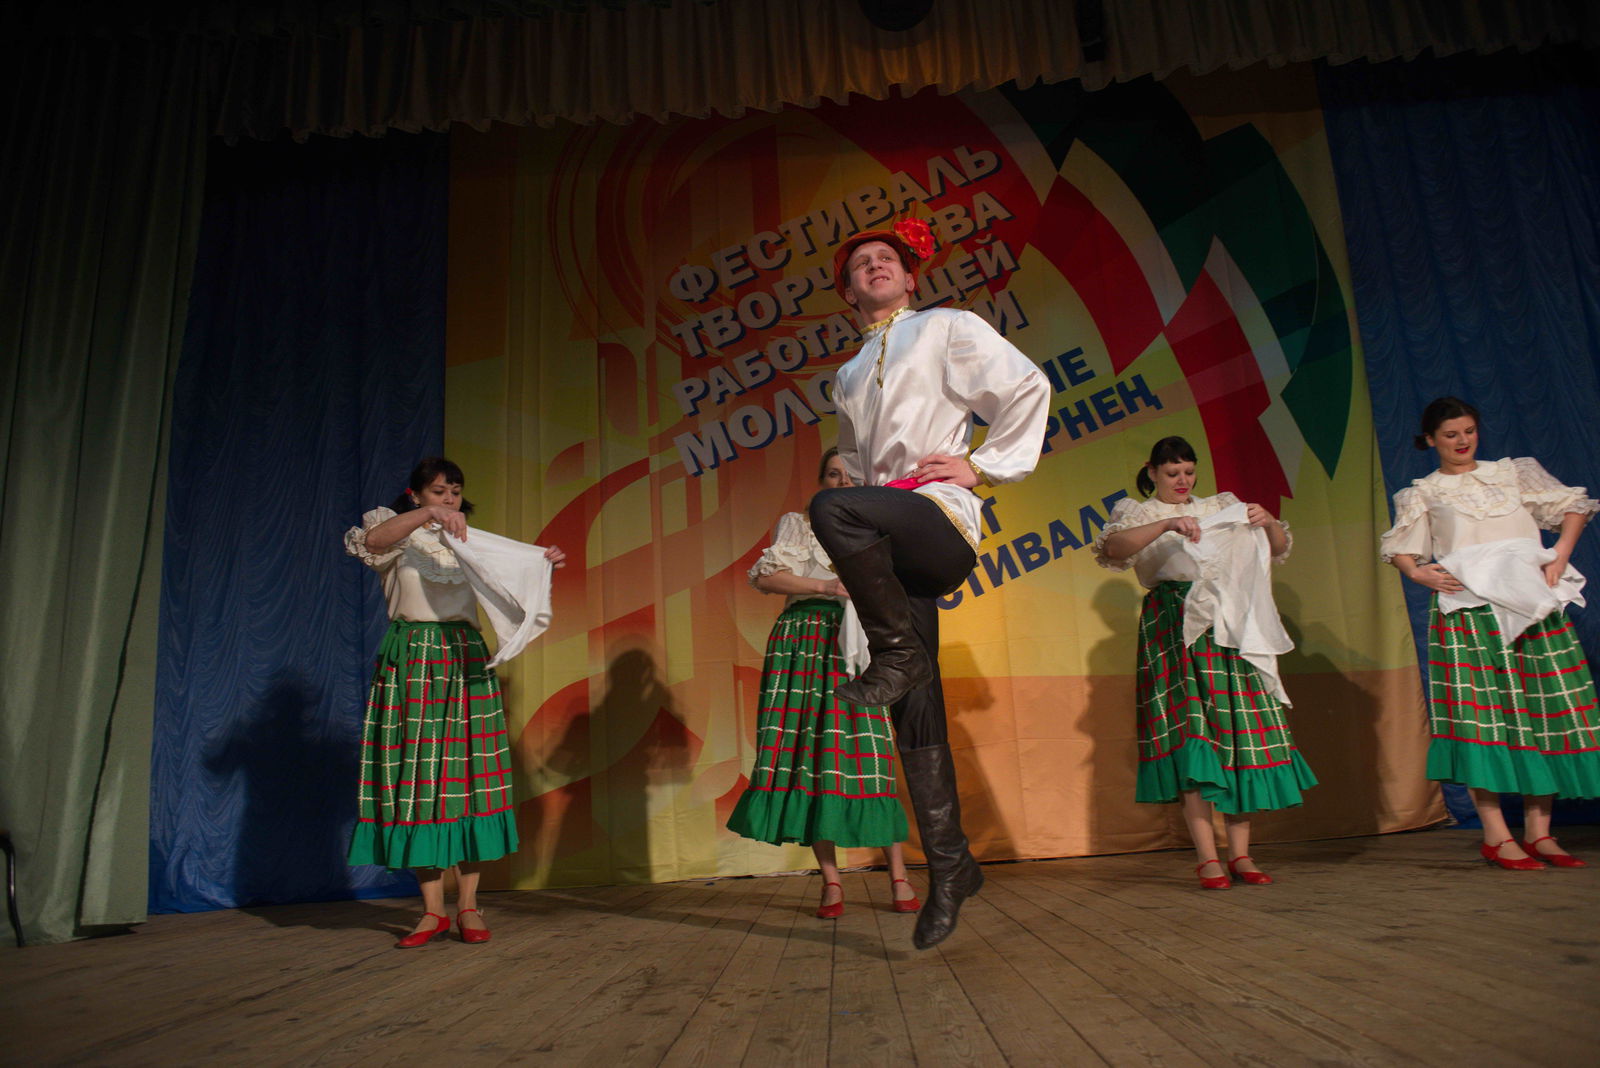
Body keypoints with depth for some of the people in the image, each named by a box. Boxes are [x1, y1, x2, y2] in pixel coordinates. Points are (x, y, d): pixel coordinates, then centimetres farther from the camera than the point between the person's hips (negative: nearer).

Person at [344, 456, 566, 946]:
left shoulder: (471, 539, 17)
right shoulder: (396, 530, 7)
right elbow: (365, 541, -16)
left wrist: (544, 564, 2)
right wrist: (426, 515, -27)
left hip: (466, 663, 2)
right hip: (411, 663, -2)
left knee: (467, 777, -2)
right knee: (417, 776, -2)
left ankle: (468, 904, 4)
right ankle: (433, 909, 6)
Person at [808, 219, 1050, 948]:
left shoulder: (946, 329, 11)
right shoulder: (849, 376, 27)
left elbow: (1027, 387, 4)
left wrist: (983, 465, -4)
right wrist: (858, 561, 18)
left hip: (941, 520, -5)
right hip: (894, 548, 5)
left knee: (832, 508, -35)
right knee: (916, 718, 0)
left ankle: (897, 655, -17)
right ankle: (949, 869, 9)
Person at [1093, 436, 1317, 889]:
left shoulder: (1223, 507, 22)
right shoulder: (1138, 514, 11)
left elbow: (1279, 549, 21)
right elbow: (1111, 549, -11)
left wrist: (1268, 522, -1)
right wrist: (1167, 525, -23)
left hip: (1231, 631, 4)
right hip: (1175, 631, -3)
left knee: (1239, 734, -2)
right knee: (1189, 733, -11)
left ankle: (1240, 854, 4)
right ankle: (1207, 857, -10)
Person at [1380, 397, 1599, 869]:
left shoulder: (1515, 472, 18)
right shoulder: (1422, 494, 13)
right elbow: (1398, 549, 9)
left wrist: (1560, 555, -1)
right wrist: (1417, 571, -11)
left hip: (1531, 600, 3)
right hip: (1466, 605, -2)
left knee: (1547, 709, -1)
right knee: (1479, 711, -8)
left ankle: (1538, 831, 6)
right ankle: (1496, 835, -5)